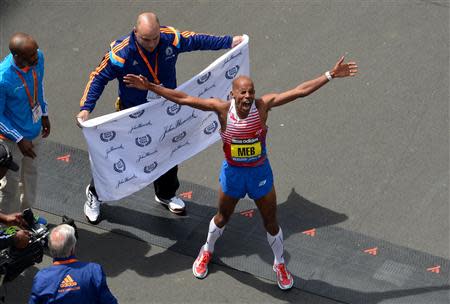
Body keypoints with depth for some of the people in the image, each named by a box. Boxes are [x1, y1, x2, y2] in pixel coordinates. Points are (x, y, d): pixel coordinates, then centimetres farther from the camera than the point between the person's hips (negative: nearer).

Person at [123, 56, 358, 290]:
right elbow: (182, 98, -23)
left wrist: (331, 75, -28)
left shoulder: (263, 105, -22)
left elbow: (300, 91, -24)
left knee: (271, 222, 15)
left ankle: (280, 264, 40)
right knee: (222, 217, 23)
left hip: (260, 172, 0)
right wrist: (150, 86, -26)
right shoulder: (222, 108, -22)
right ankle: (207, 252, 53)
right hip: (232, 172, 0)